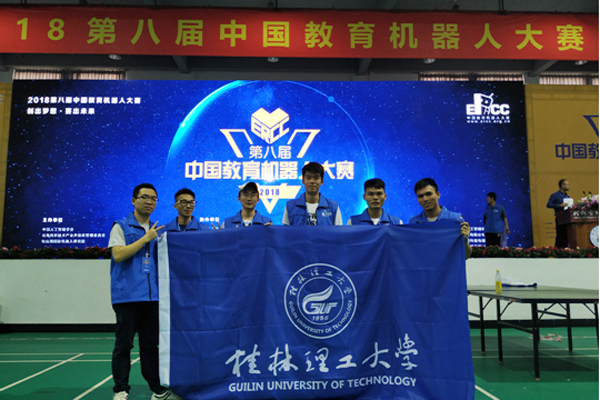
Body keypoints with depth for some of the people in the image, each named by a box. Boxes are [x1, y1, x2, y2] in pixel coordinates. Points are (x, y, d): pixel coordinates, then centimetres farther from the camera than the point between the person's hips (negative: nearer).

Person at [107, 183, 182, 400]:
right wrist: (145, 238, -12)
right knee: (123, 345, 2)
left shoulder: (158, 230, 15)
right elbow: (118, 255, -13)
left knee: (151, 345, 11)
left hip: (152, 296, 5)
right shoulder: (121, 227, 1)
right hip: (127, 295, -4)